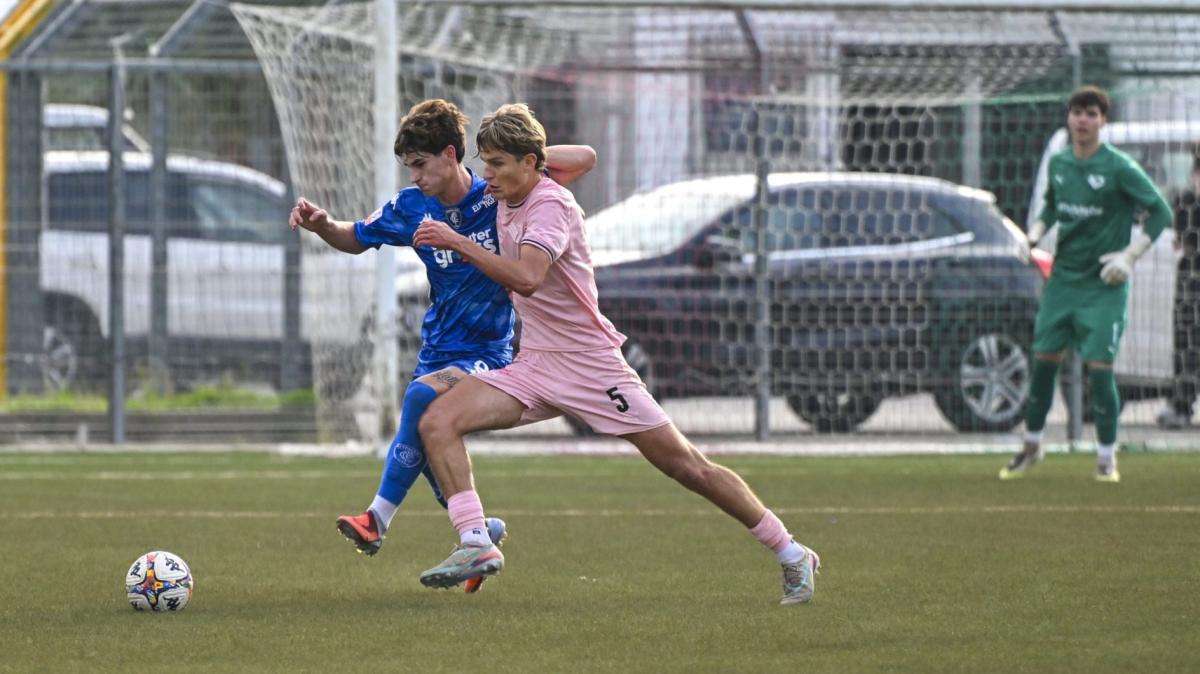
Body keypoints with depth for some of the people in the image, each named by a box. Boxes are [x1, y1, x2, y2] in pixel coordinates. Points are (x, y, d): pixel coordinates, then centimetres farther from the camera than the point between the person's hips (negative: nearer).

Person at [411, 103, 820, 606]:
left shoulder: (550, 207, -19)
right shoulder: (508, 201, 5)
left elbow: (526, 278, -38)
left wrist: (457, 243, -35)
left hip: (590, 366, -8)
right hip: (533, 367, 8)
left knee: (685, 465, -3)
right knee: (438, 421, -14)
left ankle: (791, 557, 9)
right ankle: (476, 545, -21)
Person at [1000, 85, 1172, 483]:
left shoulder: (1118, 168, -12)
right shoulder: (1058, 164, 5)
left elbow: (1160, 212, -8)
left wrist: (1129, 256, -15)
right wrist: (1035, 233, 5)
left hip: (1103, 286, -5)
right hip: (1062, 278, 5)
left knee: (1099, 368, -9)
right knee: (1043, 361, 7)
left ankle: (1107, 458, 4)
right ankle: (1031, 447, 23)